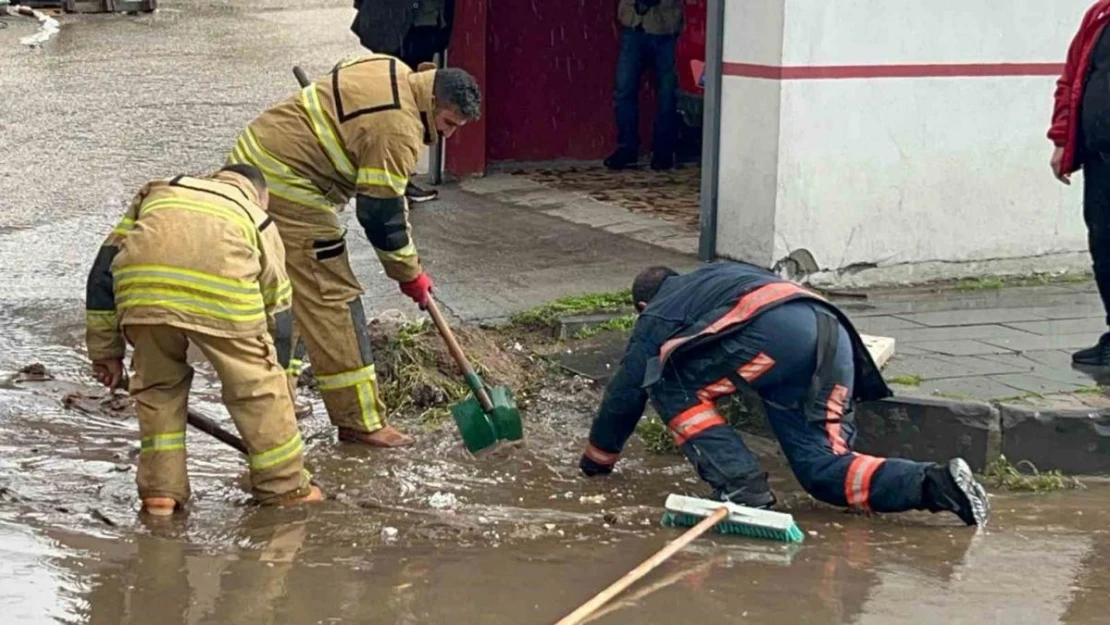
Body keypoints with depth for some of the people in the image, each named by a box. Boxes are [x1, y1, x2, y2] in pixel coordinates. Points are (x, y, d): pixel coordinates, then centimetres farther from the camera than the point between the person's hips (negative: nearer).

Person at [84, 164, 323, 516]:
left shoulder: (157, 193, 40)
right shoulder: (259, 220, 36)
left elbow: (105, 267, 32)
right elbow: (277, 316, 36)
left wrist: (105, 349, 34)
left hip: (140, 284, 2)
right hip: (220, 286, -2)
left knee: (156, 384, 24)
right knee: (256, 381, 18)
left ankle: (160, 488, 25)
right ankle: (284, 485, 27)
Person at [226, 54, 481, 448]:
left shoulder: (393, 73, 7)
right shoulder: (396, 128, -21)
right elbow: (381, 212, -17)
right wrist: (410, 274, -4)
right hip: (288, 191, -11)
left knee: (282, 294, 19)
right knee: (332, 299, -7)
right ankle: (360, 422, -3)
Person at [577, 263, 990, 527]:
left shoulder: (656, 318, 23)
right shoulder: (717, 276, 41)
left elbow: (625, 393, 28)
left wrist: (596, 459, 41)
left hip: (777, 334, -7)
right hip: (832, 333, 7)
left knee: (671, 385, 9)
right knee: (824, 469, 7)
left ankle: (742, 489, -3)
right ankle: (935, 484, -12)